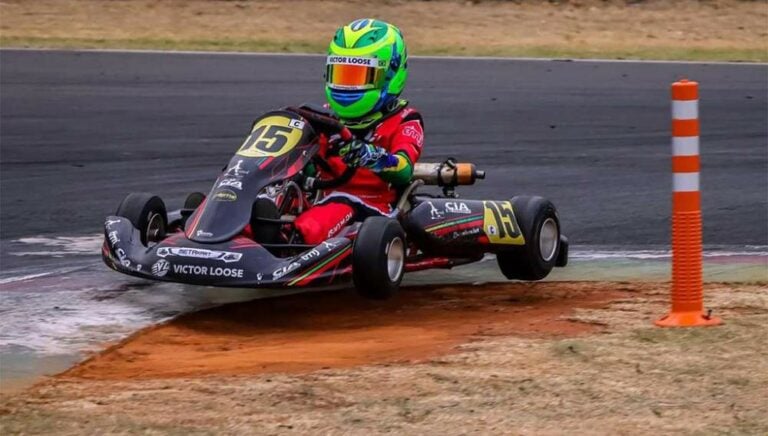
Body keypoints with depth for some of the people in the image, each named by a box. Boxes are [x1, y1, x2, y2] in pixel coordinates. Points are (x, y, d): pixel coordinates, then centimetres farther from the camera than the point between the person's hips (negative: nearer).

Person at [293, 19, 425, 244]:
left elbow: (403, 170, -13)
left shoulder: (403, 121, 7)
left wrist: (369, 156, -34)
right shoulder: (326, 117, 22)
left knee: (341, 203, -40)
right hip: (324, 202, 5)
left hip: (374, 210, -5)